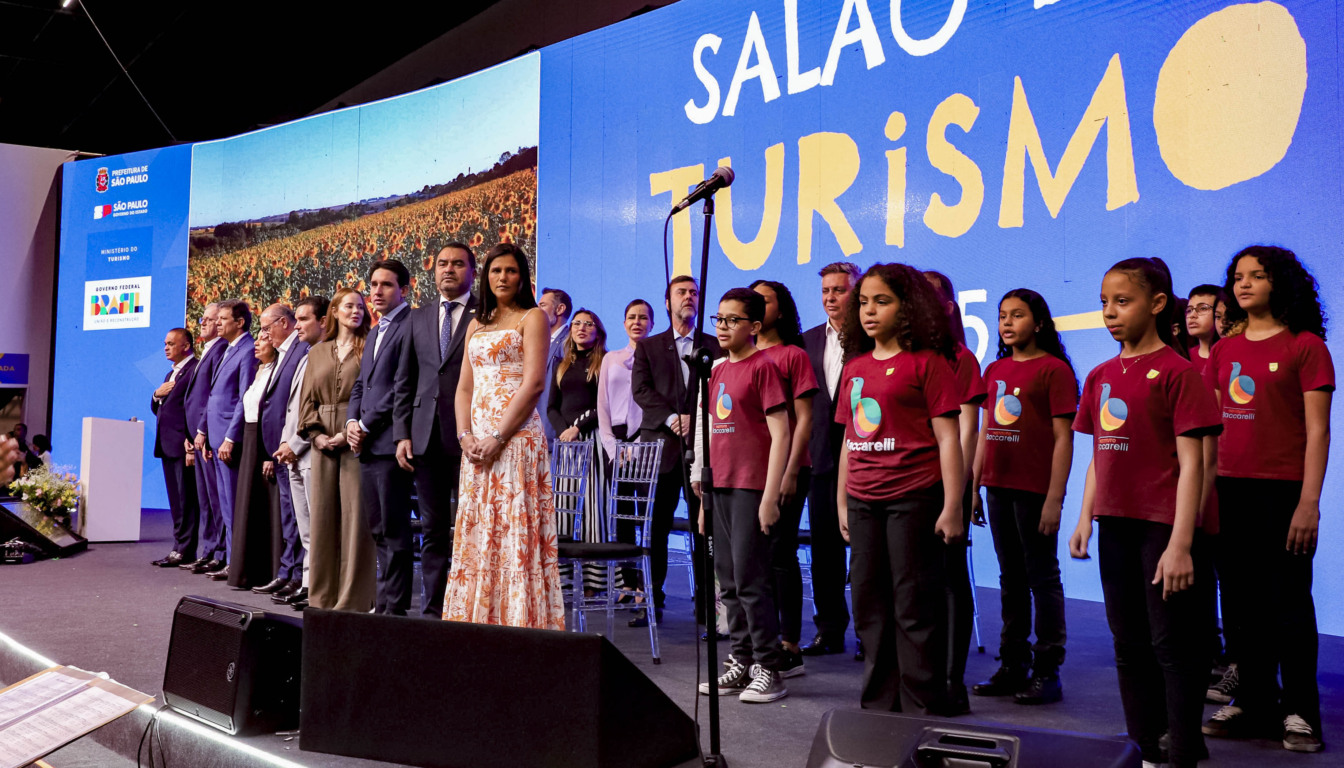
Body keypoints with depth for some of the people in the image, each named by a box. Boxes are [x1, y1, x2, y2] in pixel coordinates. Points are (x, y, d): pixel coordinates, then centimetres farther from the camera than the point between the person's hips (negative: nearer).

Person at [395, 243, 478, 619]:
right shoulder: (419, 318, 16)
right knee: (433, 530, 9)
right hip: (427, 438, 5)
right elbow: (405, 381, 16)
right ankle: (432, 610, 15)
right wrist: (403, 434, 7)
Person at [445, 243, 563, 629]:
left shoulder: (532, 317, 0)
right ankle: (479, 620, 13)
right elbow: (464, 386, 15)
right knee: (476, 531, 6)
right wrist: (465, 434, -2)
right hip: (476, 441, 7)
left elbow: (534, 383, -10)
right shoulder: (476, 325, 20)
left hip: (516, 435, -6)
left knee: (515, 529, -8)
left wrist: (498, 437, -15)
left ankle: (519, 623, -4)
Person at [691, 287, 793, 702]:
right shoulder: (718, 371, 16)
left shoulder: (763, 366, -7)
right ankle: (741, 663, 21)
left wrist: (770, 496, -17)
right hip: (720, 487, 8)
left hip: (752, 489, -8)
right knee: (728, 581, 11)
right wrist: (705, 496, 18)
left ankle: (769, 670, 4)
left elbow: (780, 434, -12)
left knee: (750, 579, -6)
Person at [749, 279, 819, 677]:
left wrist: (791, 472, -11)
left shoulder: (793, 355, -2)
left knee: (780, 554, -3)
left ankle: (790, 648, 4)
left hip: (785, 468, -5)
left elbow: (804, 419, -5)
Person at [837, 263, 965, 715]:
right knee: (870, 608, 13)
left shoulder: (927, 361, -4)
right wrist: (842, 503, 17)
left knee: (915, 608, 0)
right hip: (864, 503, 6)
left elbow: (947, 437, -8)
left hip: (913, 499, -6)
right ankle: (878, 704, 26)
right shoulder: (855, 366, 14)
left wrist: (952, 506, -13)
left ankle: (922, 710, 12)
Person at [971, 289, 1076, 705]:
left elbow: (1063, 437, -9)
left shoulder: (1054, 369, -6)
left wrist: (1054, 498, -14)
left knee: (1043, 578, 1)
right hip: (999, 487, 6)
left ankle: (1047, 671, 10)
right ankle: (1013, 666, 22)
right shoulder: (995, 369, 13)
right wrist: (975, 484, 11)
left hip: (1035, 489, -6)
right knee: (1010, 578, 13)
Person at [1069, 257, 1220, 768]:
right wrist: (1085, 519, 9)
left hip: (1161, 526, -7)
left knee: (1172, 643, 0)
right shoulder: (1101, 376, 10)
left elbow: (1190, 463, -13)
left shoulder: (1175, 371, -10)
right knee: (1128, 641, 15)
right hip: (1115, 523, 7)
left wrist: (1181, 542, -17)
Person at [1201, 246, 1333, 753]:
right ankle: (1255, 705, 22)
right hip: (1231, 489, 5)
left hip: (1283, 491, -5)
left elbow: (1317, 431, -7)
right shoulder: (1224, 350, 11)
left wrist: (1309, 502, -12)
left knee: (1288, 604, 2)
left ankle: (1300, 712, 14)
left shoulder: (1306, 345, -3)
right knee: (1246, 602, 11)